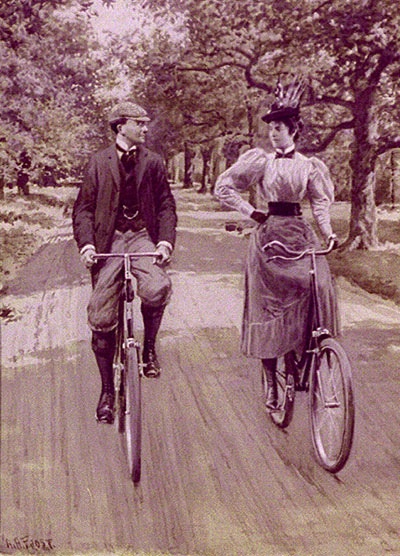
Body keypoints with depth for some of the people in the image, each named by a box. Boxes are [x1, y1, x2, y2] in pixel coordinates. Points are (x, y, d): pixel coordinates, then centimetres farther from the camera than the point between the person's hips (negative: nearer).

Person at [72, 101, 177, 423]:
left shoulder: (152, 162, 9)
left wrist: (166, 239, -10)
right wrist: (86, 243, -12)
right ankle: (107, 390, 12)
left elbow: (166, 204, 8)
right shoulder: (99, 162, 6)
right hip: (109, 240, 0)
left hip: (142, 236, 0)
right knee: (101, 317, -4)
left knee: (157, 288, -31)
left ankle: (149, 346, -1)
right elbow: (84, 207, 4)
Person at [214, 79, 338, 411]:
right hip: (269, 235, -2)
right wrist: (251, 212, -4)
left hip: (301, 235, 2)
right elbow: (223, 187, 2)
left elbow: (320, 202, 4)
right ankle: (271, 384, 9)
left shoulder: (309, 166, 7)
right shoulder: (261, 161, 1)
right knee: (268, 307, 0)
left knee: (319, 288, -19)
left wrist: (328, 232, -12)